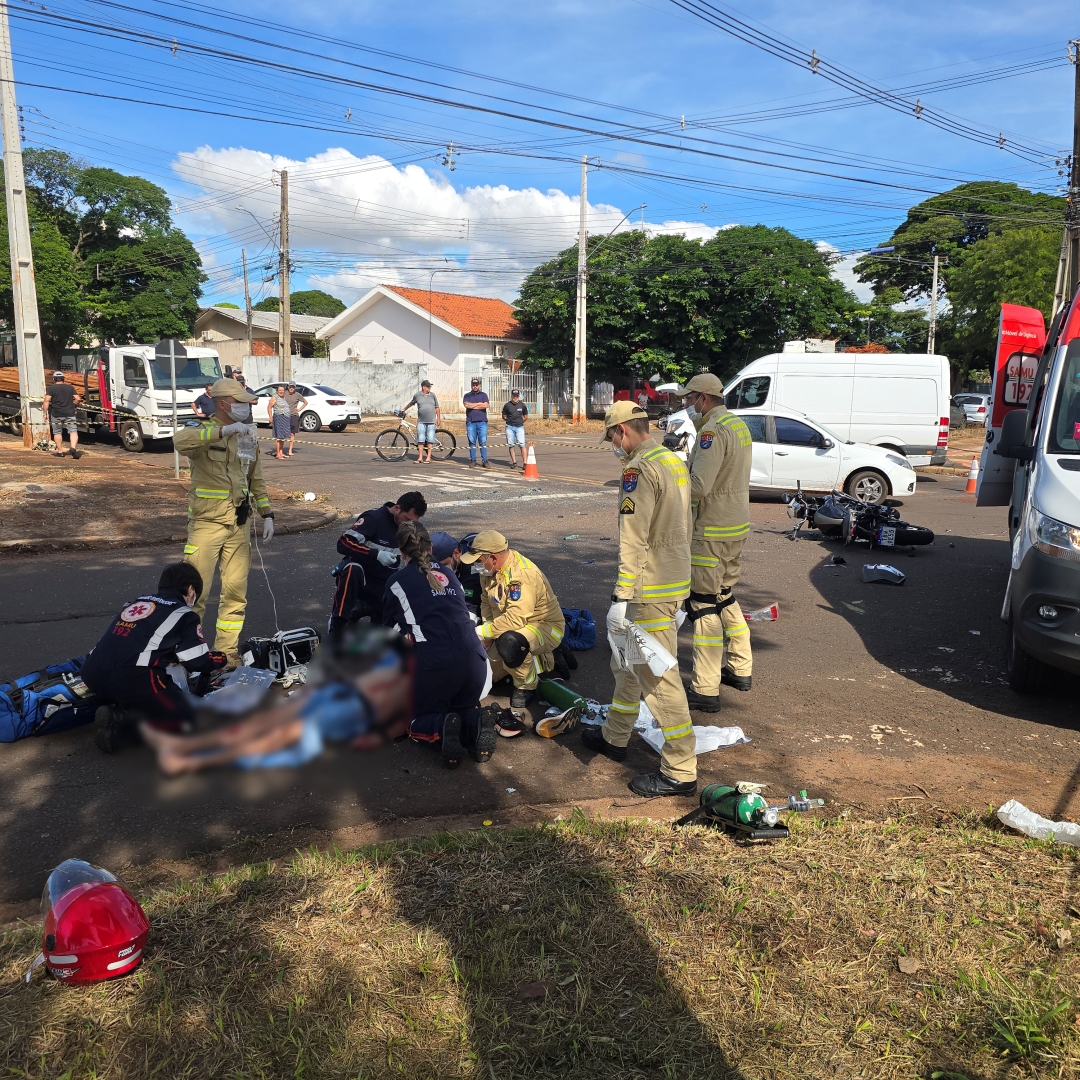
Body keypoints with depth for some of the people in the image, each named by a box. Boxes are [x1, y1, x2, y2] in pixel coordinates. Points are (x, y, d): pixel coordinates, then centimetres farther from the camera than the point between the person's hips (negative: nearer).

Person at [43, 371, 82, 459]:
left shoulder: (51, 388, 0)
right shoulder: (70, 387, 7)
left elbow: (47, 400, -9)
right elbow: (78, 399, 3)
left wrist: (45, 413, -6)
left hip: (56, 414, -1)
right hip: (69, 413, 1)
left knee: (57, 433, 11)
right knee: (73, 431, -1)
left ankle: (60, 451, 14)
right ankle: (74, 448, -23)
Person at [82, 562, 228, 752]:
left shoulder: (137, 601, 26)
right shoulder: (183, 613, 7)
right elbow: (198, 662, 5)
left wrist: (173, 655, 43)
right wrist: (221, 659, 26)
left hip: (93, 674, 7)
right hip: (131, 679, -7)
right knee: (184, 718, 12)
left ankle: (116, 712, 5)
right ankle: (120, 723, -8)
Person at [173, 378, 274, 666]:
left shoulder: (248, 437, 12)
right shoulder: (202, 430, -7)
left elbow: (257, 480, 18)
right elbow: (180, 440, -32)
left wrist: (267, 515, 11)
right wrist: (223, 430, -37)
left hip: (239, 524, 6)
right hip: (207, 523, -5)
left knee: (236, 590, 8)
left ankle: (227, 650, 20)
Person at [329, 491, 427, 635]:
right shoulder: (373, 518, -16)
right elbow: (343, 544, -25)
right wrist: (377, 554, -32)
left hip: (384, 585, 6)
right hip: (359, 575, -6)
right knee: (352, 569, -40)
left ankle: (364, 608, 15)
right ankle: (337, 625, -29)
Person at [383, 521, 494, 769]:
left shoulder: (397, 581, 9)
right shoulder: (448, 574, 18)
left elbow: (390, 628, 23)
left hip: (431, 665, -3)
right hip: (473, 660, 3)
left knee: (417, 722, 22)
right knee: (465, 708, 31)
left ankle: (440, 728, -11)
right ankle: (475, 724, -4)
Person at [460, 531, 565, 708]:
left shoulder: (523, 574, -31)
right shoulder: (489, 570, -5)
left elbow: (515, 619, -36)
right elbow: (486, 602, 8)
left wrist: (483, 632, -28)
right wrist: (487, 632, -5)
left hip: (546, 627, -9)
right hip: (509, 628, 9)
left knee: (508, 642, -39)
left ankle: (526, 686, -12)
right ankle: (535, 659, 22)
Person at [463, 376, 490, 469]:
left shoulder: (483, 395, 13)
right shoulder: (467, 395, 13)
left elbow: (486, 405, -5)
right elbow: (466, 405, -6)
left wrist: (472, 406, -3)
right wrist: (479, 404, -4)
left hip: (482, 421, -1)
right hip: (471, 422, 1)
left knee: (483, 442, -3)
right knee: (472, 442, 1)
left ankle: (485, 461, -2)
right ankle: (472, 461, 6)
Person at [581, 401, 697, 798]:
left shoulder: (640, 469, -17)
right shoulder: (674, 461, 12)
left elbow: (633, 541, -22)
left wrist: (621, 598, -21)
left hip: (651, 592, -10)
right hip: (675, 580, 10)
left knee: (658, 677, -4)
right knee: (627, 661, 23)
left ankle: (681, 772, 4)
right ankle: (614, 737, 38)